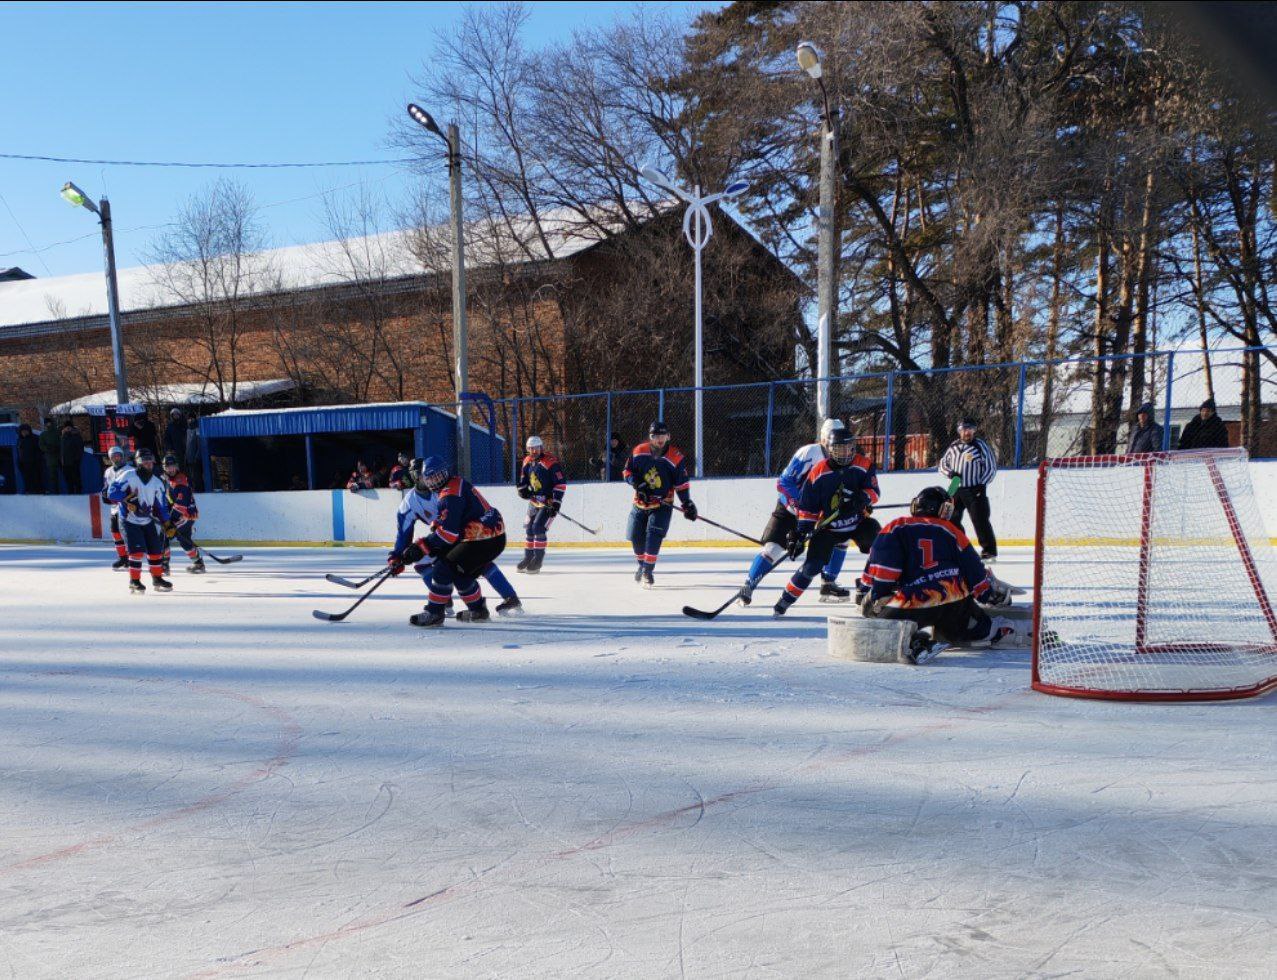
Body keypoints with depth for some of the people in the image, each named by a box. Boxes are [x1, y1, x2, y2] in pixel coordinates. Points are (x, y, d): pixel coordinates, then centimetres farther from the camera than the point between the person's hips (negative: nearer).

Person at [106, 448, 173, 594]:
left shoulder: (157, 482, 3)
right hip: (130, 520, -5)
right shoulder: (128, 476, -12)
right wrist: (127, 498, -30)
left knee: (156, 549, 5)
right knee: (137, 550, -14)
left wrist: (167, 523, -5)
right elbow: (112, 493, -17)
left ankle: (157, 579, 20)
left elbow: (161, 505, 4)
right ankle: (134, 581, -3)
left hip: (147, 521, 5)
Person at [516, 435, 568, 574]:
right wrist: (522, 489, -2)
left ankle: (537, 561, -6)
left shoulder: (551, 462, -18)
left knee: (538, 528, -15)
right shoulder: (527, 462, 5)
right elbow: (523, 481, 20)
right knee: (529, 528, 10)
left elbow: (561, 483, -20)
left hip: (549, 501, -7)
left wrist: (556, 503, -22)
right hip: (535, 501, 8)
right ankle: (528, 558, 24)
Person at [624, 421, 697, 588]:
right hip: (640, 502, 3)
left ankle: (647, 571, -8)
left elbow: (681, 483, -7)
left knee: (653, 536, -16)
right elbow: (627, 471, 3)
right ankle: (642, 565, 33)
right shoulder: (639, 451, -6)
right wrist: (638, 484, -14)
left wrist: (687, 504, -10)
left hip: (662, 504, -3)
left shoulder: (676, 457, -12)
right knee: (636, 537, 8)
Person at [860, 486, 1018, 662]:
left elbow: (880, 572, -8)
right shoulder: (951, 530, 12)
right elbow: (975, 572, 14)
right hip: (955, 601, 5)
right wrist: (995, 594, 28)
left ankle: (914, 640, -15)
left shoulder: (897, 527, 4)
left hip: (913, 605, -5)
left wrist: (875, 597, -1)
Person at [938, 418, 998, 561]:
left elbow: (991, 467, -4)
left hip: (975, 490, -5)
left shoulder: (981, 446, -5)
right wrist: (950, 473, -7)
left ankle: (989, 550, -1)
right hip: (956, 489, 5)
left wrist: (982, 484, -14)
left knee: (980, 520, -8)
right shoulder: (953, 446, 8)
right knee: (952, 519, 7)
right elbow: (942, 464, 15)